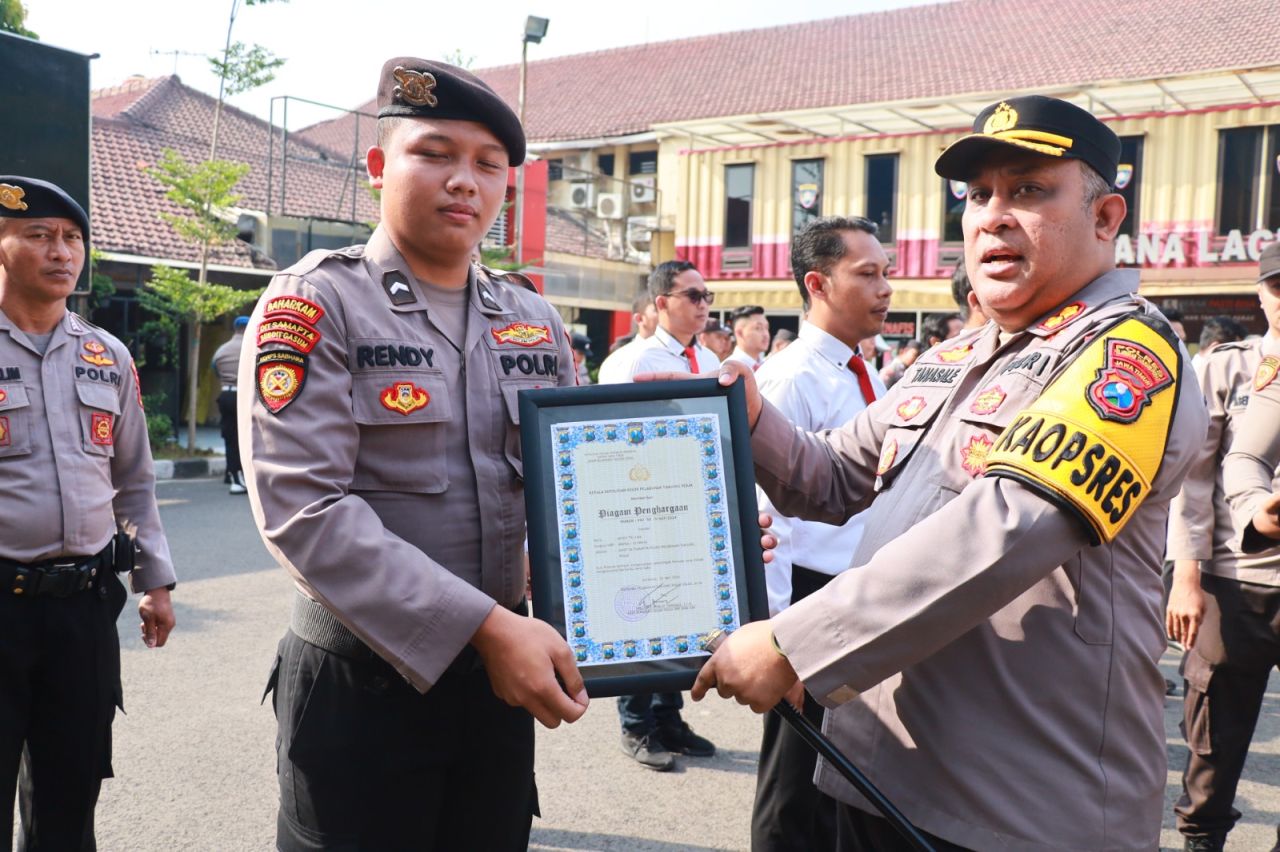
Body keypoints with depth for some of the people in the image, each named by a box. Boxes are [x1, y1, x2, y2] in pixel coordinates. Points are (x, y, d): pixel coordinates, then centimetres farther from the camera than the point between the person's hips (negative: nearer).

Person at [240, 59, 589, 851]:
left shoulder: (536, 320, 7)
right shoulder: (315, 302, -9)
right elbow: (303, 508, -19)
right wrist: (487, 628, -24)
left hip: (505, 679, 5)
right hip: (361, 682, -5)